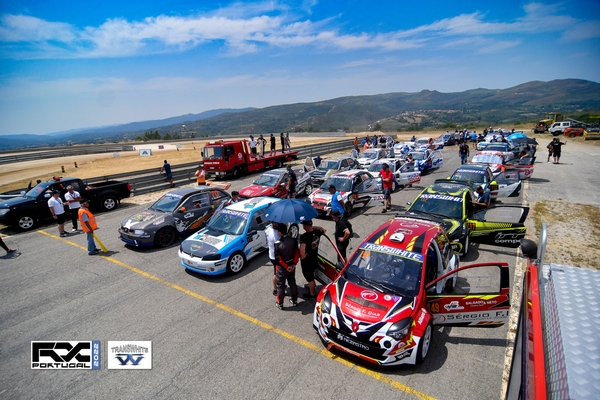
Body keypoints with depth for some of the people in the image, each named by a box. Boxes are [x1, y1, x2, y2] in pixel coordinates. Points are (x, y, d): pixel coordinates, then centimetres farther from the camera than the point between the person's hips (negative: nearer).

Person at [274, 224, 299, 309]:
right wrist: (293, 264, -4)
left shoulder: (277, 244, -24)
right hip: (291, 266, 4)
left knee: (280, 286, 13)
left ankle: (280, 304, 26)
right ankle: (294, 301, 35)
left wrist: (286, 267, -12)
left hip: (282, 268, -4)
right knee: (292, 283, 21)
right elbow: (297, 254, -7)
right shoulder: (293, 240, -11)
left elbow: (278, 259, -21)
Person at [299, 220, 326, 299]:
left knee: (309, 276, 14)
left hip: (307, 260, -7)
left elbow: (302, 249, -43)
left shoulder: (304, 236, -33)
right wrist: (314, 227, 3)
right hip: (315, 258, 7)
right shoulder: (317, 232, -12)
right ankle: (312, 285, 55)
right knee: (311, 274, 31)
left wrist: (302, 256, -23)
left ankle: (312, 294, 33)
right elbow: (324, 230, 11)